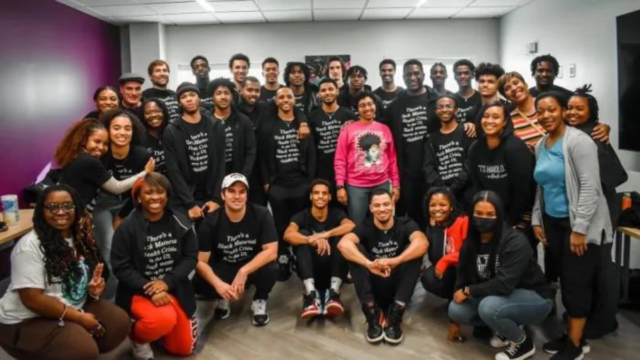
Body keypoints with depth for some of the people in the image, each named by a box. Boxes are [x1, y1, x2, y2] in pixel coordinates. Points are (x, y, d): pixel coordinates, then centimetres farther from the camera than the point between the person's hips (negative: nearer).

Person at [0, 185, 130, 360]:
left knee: (119, 321, -6)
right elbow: (32, 299, -24)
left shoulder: (80, 237, 5)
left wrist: (93, 289, -9)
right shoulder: (30, 246, -20)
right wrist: (79, 317, -20)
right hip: (28, 321, -8)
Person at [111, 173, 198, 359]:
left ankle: (156, 327, 35)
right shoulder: (127, 228, -14)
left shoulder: (180, 222, -6)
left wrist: (167, 282, -18)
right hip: (139, 292, -3)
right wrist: (150, 291, -21)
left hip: (174, 289, 4)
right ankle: (137, 336, 3)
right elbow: (121, 267, -13)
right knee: (165, 319, -33)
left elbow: (191, 257, -4)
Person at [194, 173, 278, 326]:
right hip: (222, 269, 1)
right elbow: (200, 261, -19)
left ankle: (259, 301, 1)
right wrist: (218, 284, -36)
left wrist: (243, 272, -33)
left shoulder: (261, 215, -18)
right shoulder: (211, 221, -18)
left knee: (270, 270, -33)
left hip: (252, 267, 0)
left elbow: (271, 252, -23)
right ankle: (223, 298, 8)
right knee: (198, 284, -29)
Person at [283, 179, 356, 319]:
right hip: (310, 271, 0)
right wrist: (311, 240, -44)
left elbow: (351, 226, -24)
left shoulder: (336, 214, 0)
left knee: (341, 236, -22)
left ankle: (333, 292, -34)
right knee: (302, 234, -23)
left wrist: (327, 234, -38)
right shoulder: (302, 216, -3)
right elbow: (288, 235, -26)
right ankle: (311, 294, -37)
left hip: (331, 270, 1)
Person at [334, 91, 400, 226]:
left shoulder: (384, 129, 8)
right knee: (356, 225, 5)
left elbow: (392, 159, 11)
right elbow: (340, 160, -4)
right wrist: (340, 186, -10)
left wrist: (395, 184, 8)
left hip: (382, 184, 3)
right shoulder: (348, 130, -1)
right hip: (356, 186, -3)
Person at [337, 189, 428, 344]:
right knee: (354, 250, -21)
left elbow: (422, 243, -29)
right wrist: (370, 264, -45)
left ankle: (395, 316, -24)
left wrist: (396, 261, -45)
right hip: (373, 288, 0)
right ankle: (373, 315, -24)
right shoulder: (365, 228, -5)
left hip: (398, 287, 0)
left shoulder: (405, 224, -5)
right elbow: (343, 243, -28)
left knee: (414, 250, -23)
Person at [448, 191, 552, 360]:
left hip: (534, 298, -6)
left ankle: (524, 343, -4)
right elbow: (463, 277, -1)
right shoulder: (470, 243, -5)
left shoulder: (515, 242, -26)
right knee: (456, 310, -13)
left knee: (488, 307, -34)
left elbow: (504, 285, -32)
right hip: (498, 297, 7)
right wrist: (455, 323, 2)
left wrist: (468, 291, -19)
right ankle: (508, 327, 9)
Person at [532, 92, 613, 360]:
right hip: (553, 221, 7)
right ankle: (573, 334, 26)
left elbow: (590, 187, -19)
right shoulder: (541, 146, 8)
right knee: (565, 280, 12)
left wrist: (579, 228, -22)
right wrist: (537, 220, 9)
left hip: (581, 223, -6)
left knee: (577, 282, 1)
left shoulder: (578, 141, -14)